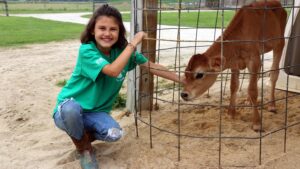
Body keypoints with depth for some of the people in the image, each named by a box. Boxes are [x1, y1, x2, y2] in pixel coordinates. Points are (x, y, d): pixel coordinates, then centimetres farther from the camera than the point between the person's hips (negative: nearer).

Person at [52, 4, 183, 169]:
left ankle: (81, 134, 10)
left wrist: (182, 79, -1)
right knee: (71, 109, -39)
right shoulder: (87, 50, -21)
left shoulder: (123, 50, -5)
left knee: (114, 134, -26)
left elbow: (151, 66, -1)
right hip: (68, 110, -3)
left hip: (96, 112, 4)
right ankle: (83, 147, -5)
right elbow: (113, 70, -36)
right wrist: (133, 43, -29)